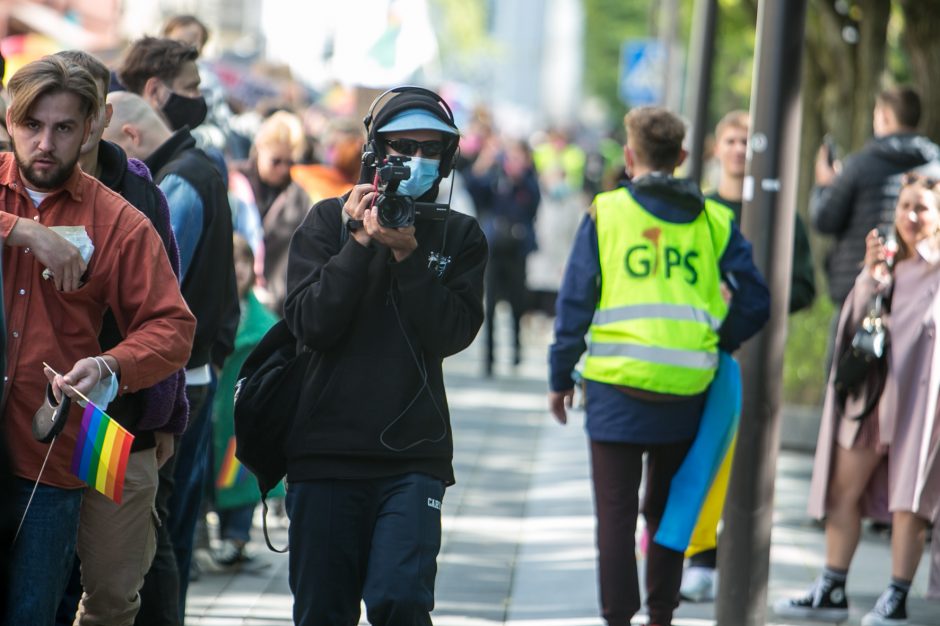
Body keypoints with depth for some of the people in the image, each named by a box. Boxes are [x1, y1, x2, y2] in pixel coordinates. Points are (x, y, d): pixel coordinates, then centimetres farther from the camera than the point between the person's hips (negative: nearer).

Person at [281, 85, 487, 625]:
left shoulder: (460, 236, 9)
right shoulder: (330, 221, 6)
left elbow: (452, 333, -5)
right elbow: (310, 322, -6)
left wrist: (408, 254, -13)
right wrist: (361, 243, -11)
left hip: (413, 456, 0)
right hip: (326, 452, 0)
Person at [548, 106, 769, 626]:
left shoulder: (605, 212, 0)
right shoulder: (714, 220, 6)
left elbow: (575, 300, -1)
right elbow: (755, 303, 3)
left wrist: (560, 377, 6)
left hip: (618, 384, -2)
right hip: (688, 388, 2)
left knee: (616, 510, 2)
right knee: (668, 506, 16)